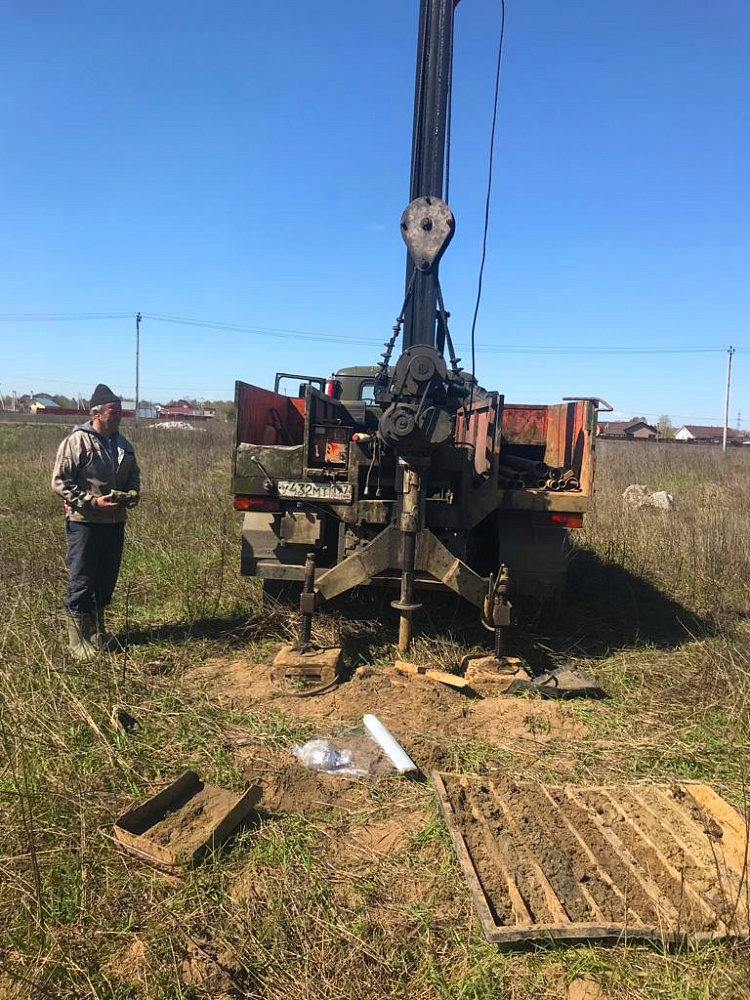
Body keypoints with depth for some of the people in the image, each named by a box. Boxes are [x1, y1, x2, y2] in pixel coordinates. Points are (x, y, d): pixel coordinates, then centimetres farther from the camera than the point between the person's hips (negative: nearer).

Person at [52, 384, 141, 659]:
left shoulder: (123, 444, 10)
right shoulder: (77, 441, -11)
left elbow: (133, 476, 21)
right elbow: (60, 481, -13)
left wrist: (132, 495, 0)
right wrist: (93, 502, -20)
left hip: (115, 521, 7)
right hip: (84, 522, -6)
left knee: (106, 580, 14)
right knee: (81, 582, 1)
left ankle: (97, 631, 30)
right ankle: (78, 641, 11)